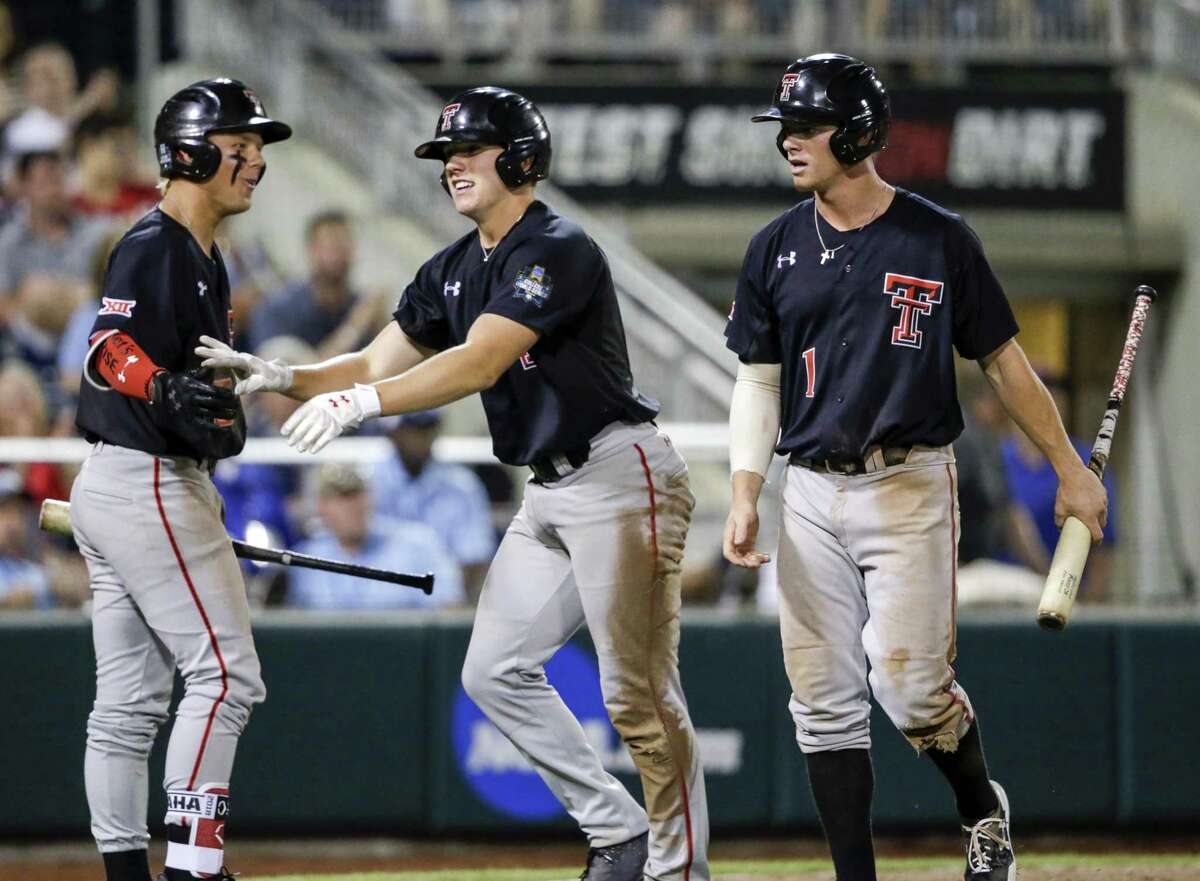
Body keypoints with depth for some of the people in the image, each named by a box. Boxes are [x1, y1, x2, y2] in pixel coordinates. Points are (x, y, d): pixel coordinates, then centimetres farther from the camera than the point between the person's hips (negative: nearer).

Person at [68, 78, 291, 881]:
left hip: (113, 487, 10)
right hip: (149, 488, -10)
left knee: (129, 701, 8)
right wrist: (165, 390, -48)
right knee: (225, 673, -11)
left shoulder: (204, 260, 18)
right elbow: (109, 350, -28)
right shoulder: (152, 246, -13)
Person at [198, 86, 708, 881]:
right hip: (549, 494, 10)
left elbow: (480, 363, -27)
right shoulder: (454, 271, 13)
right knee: (496, 672, 8)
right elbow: (378, 364, 10)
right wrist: (279, 377, -7)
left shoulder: (557, 251, -16)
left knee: (637, 694, -9)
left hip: (621, 476, -10)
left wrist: (361, 403, -34)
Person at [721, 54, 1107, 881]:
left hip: (910, 490, -4)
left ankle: (983, 807, 14)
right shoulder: (777, 248, 8)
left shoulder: (939, 238, -1)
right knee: (825, 699, 0)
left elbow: (1004, 360, 6)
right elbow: (758, 380, 12)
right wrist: (746, 494, 0)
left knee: (909, 681, -14)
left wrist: (1070, 469, 7)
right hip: (812, 495, 4)